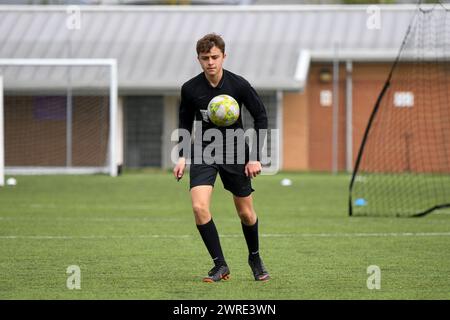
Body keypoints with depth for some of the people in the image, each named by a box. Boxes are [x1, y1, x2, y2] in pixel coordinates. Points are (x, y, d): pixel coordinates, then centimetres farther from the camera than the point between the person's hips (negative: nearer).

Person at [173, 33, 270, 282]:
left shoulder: (239, 85, -12)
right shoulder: (190, 89, -8)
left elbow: (260, 117, -2)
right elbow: (185, 122, 9)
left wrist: (256, 157, -6)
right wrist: (182, 156, 0)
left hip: (235, 154, -1)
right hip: (203, 152, 1)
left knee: (246, 213, 7)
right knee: (199, 207, -19)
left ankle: (255, 258, 35)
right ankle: (220, 265, -8)